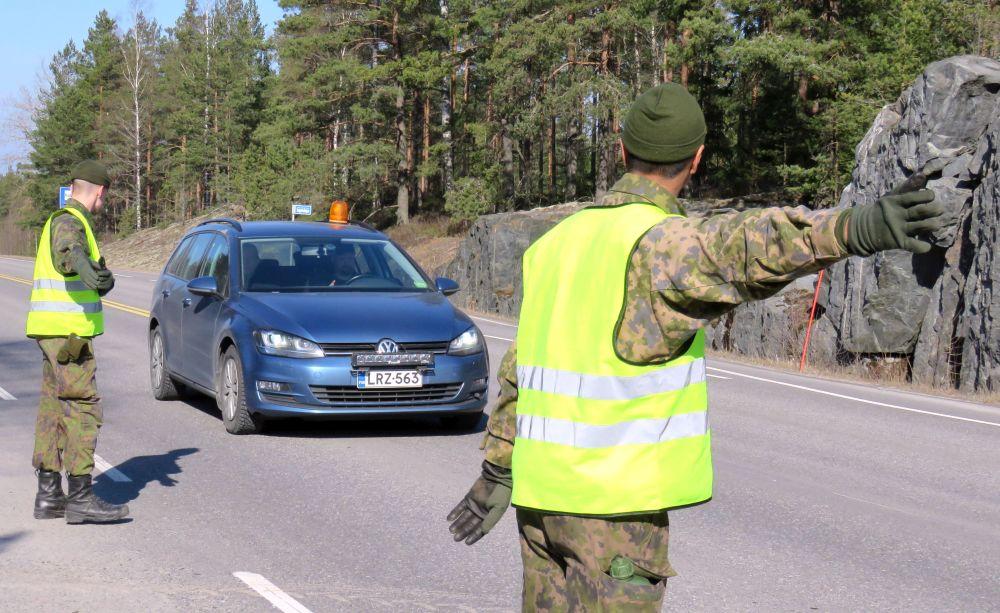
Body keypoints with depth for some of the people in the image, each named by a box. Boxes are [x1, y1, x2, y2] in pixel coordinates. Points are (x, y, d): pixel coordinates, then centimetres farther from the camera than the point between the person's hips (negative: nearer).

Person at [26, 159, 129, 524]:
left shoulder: (68, 220, 17)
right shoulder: (69, 222, -15)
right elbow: (69, 253, -38)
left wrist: (102, 279, 47)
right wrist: (89, 273, -55)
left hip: (55, 333, 10)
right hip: (66, 332, -10)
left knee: (54, 409, 10)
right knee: (82, 409, -11)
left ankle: (48, 496, 14)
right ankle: (81, 498, -13)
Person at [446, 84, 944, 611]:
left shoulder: (559, 240, 12)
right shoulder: (662, 240, -13)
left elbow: (519, 372, 18)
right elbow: (743, 247, -36)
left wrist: (497, 471, 27)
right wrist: (856, 230, -51)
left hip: (541, 487, 8)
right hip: (614, 493, -8)